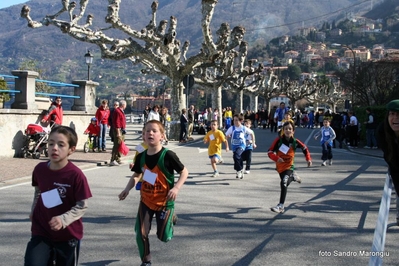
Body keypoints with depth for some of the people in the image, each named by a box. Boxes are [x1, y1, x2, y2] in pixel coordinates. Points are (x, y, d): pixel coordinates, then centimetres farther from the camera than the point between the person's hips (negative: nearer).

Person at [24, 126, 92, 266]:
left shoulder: (76, 175, -21)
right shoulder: (39, 169, -6)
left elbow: (82, 206, -16)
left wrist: (63, 219, -28)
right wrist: (34, 211, 8)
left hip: (68, 235, -3)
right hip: (41, 232, 3)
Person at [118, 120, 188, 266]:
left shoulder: (168, 155, -20)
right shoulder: (141, 157, -6)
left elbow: (184, 172, -12)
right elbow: (136, 175, 10)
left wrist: (176, 188, -25)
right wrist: (127, 189, -6)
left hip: (164, 201, -3)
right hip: (146, 200, 3)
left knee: (164, 237, 5)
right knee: (141, 234, -2)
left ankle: (171, 216, 39)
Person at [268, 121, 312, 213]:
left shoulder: (295, 142, -10)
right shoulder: (279, 140, -15)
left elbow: (305, 148, 9)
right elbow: (270, 152, -14)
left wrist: (308, 159, 0)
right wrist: (276, 158, -31)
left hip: (289, 166, -2)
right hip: (280, 166, 3)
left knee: (284, 183, -23)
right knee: (285, 183, 21)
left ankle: (281, 206, -21)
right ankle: (293, 176, 55)